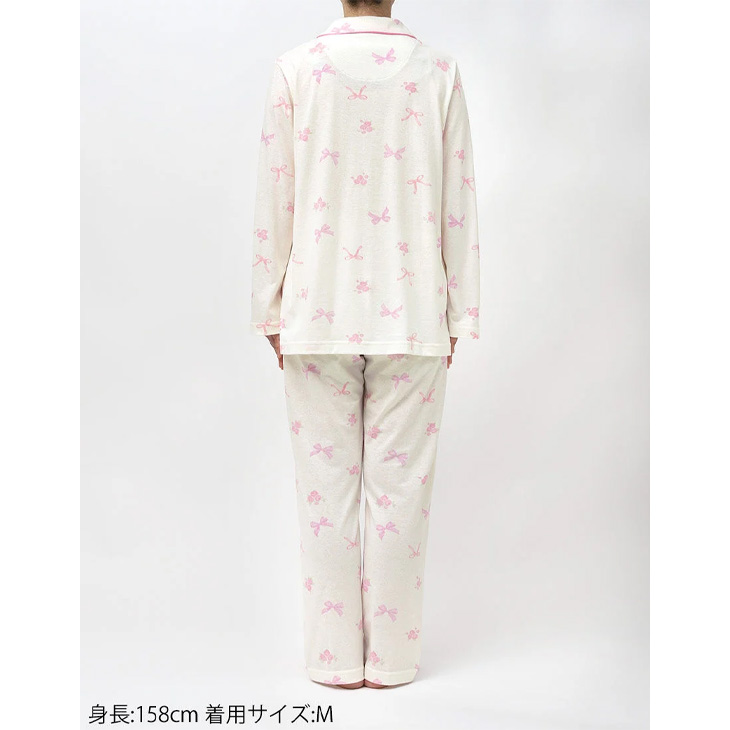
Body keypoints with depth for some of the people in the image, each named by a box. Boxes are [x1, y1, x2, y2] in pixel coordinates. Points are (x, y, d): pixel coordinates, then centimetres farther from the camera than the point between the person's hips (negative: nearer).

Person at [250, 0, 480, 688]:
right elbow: (457, 204, 2)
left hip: (319, 317, 0)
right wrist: (459, 315, 9)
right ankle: (392, 656, 15)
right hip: (412, 319, 1)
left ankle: (336, 657, 16)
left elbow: (275, 200, 0)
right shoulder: (438, 71, 1)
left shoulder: (296, 68, -1)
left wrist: (270, 311, 7)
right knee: (399, 483, 7)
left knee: (326, 483, 7)